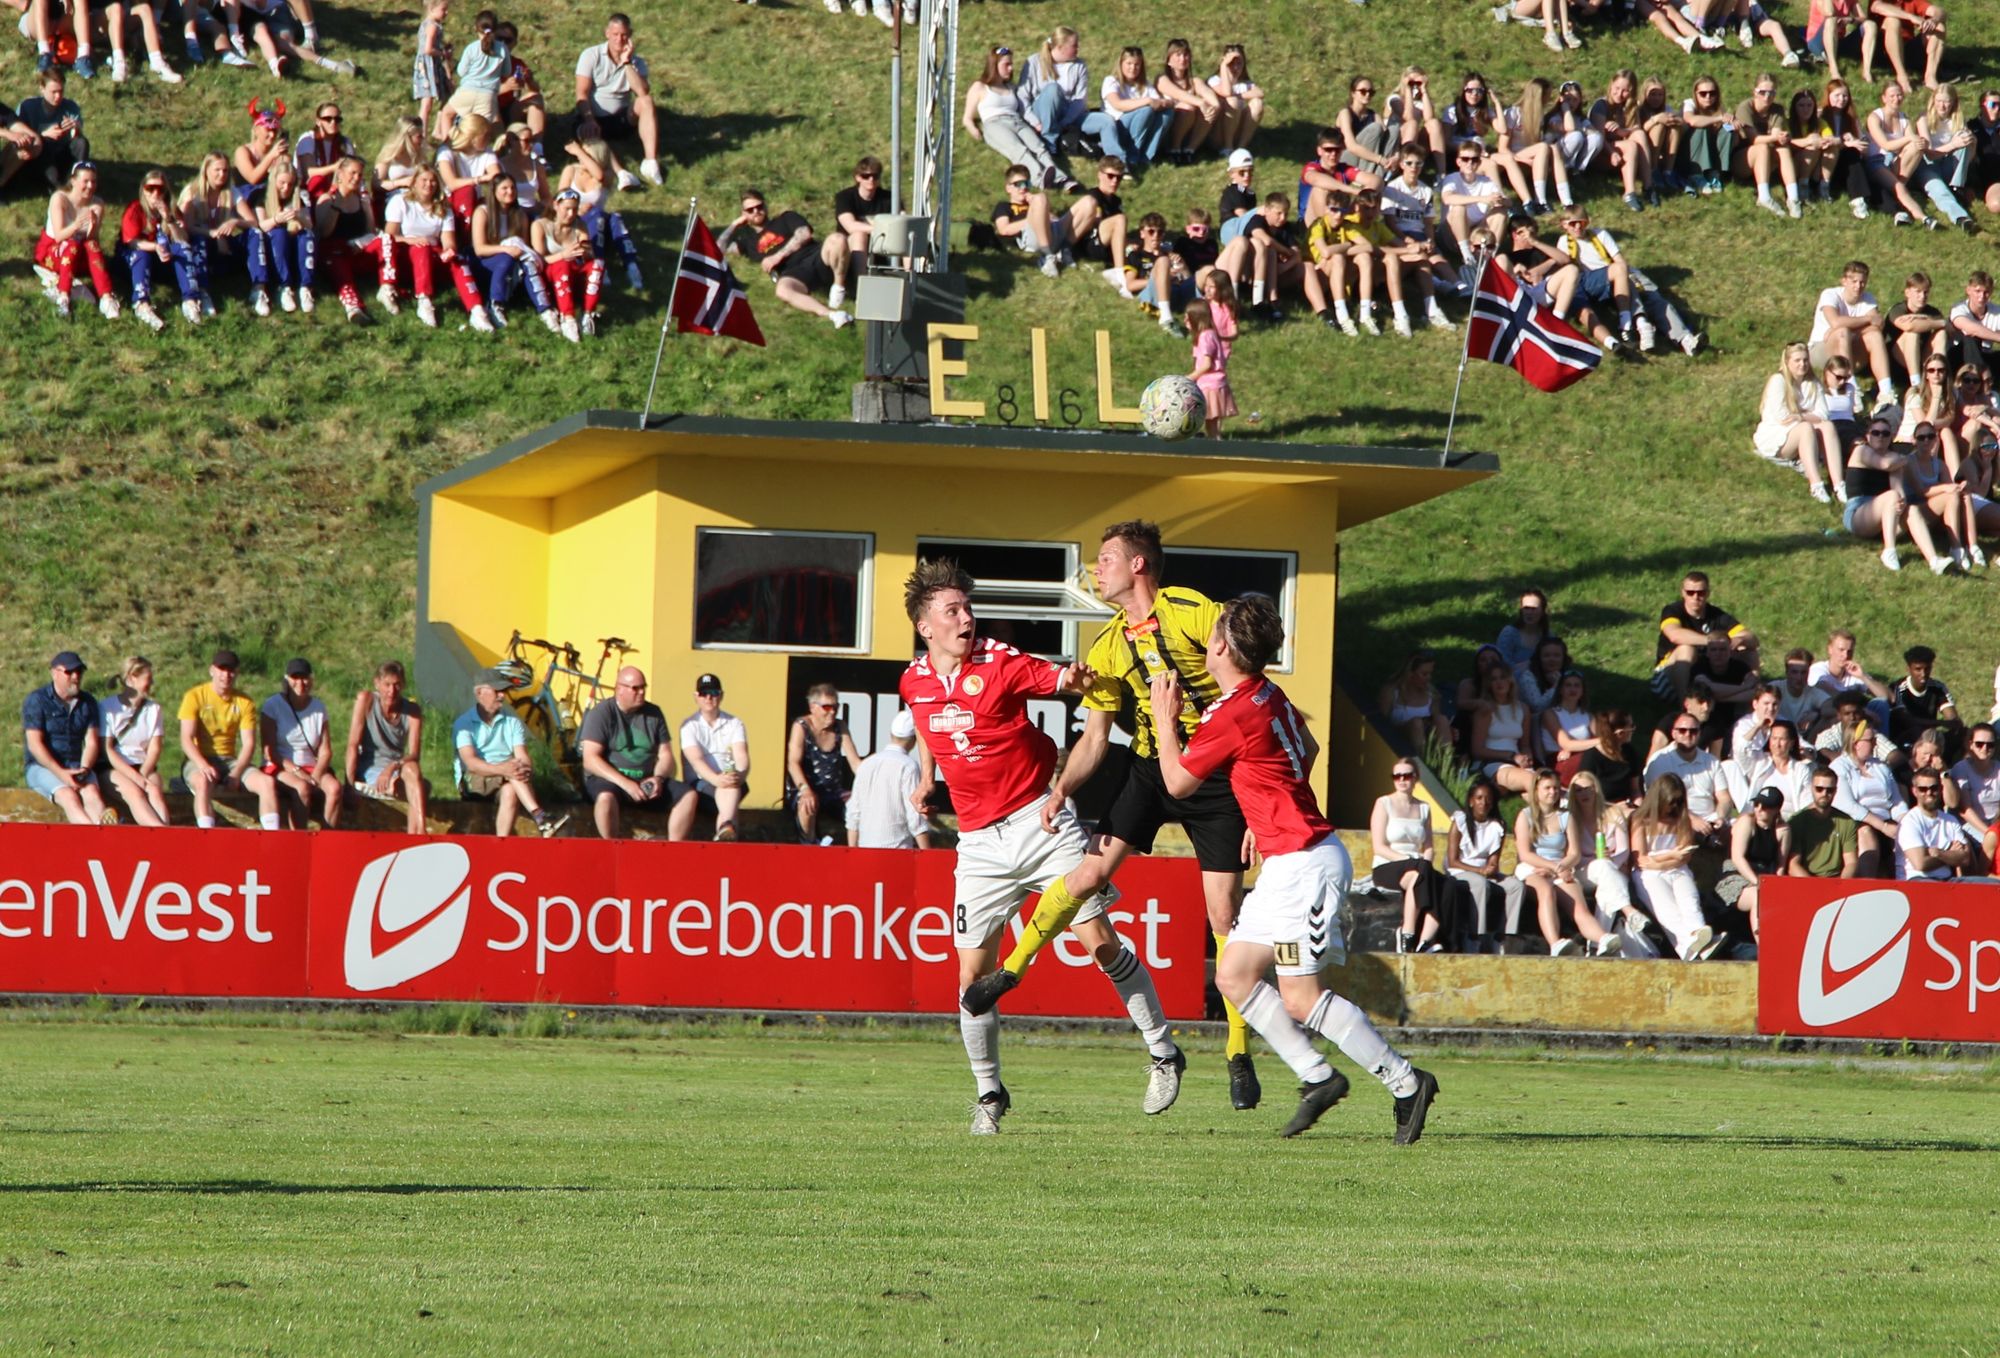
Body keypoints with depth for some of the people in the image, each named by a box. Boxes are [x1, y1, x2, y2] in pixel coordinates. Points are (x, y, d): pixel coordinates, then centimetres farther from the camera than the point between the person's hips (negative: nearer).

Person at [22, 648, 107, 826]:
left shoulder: (88, 703, 12)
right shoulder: (36, 701, -2)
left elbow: (91, 742, 6)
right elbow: (35, 744, -10)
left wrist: (84, 769, -15)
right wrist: (60, 773, -21)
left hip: (76, 766, 4)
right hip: (41, 766, -4)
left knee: (92, 793, -30)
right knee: (69, 796, -33)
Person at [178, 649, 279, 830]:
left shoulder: (244, 703, 6)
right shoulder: (195, 697, -2)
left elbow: (249, 744, -1)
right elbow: (186, 740, -10)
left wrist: (236, 773, -18)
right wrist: (203, 766, -28)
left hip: (230, 761, 4)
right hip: (198, 761, -4)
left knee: (267, 781, -21)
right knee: (203, 782, -38)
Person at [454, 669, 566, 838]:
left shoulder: (512, 723, 14)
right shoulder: (464, 723, 2)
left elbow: (523, 759, 0)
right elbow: (470, 762, -14)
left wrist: (525, 769, -26)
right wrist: (503, 770, -31)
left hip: (505, 782, 3)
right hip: (473, 782, -3)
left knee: (510, 792, -35)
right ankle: (539, 816, -48)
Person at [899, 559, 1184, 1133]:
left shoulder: (1000, 664, -9)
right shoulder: (912, 683, 5)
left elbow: (1061, 679, -18)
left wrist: (1072, 678, -39)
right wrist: (926, 779, 28)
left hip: (1040, 822, -4)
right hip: (980, 843, 4)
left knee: (1100, 940, -8)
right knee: (973, 976, -2)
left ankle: (1163, 1053, 6)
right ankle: (989, 1092, 13)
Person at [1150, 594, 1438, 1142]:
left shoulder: (1233, 716, -18)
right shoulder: (1269, 695, 9)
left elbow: (1177, 782, -6)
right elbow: (1308, 750, 28)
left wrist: (1164, 719, 7)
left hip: (1304, 864, -10)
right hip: (1288, 863, 10)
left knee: (1301, 998, -10)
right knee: (1234, 975, 9)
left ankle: (1406, 1082, -5)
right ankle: (1317, 1076, 11)